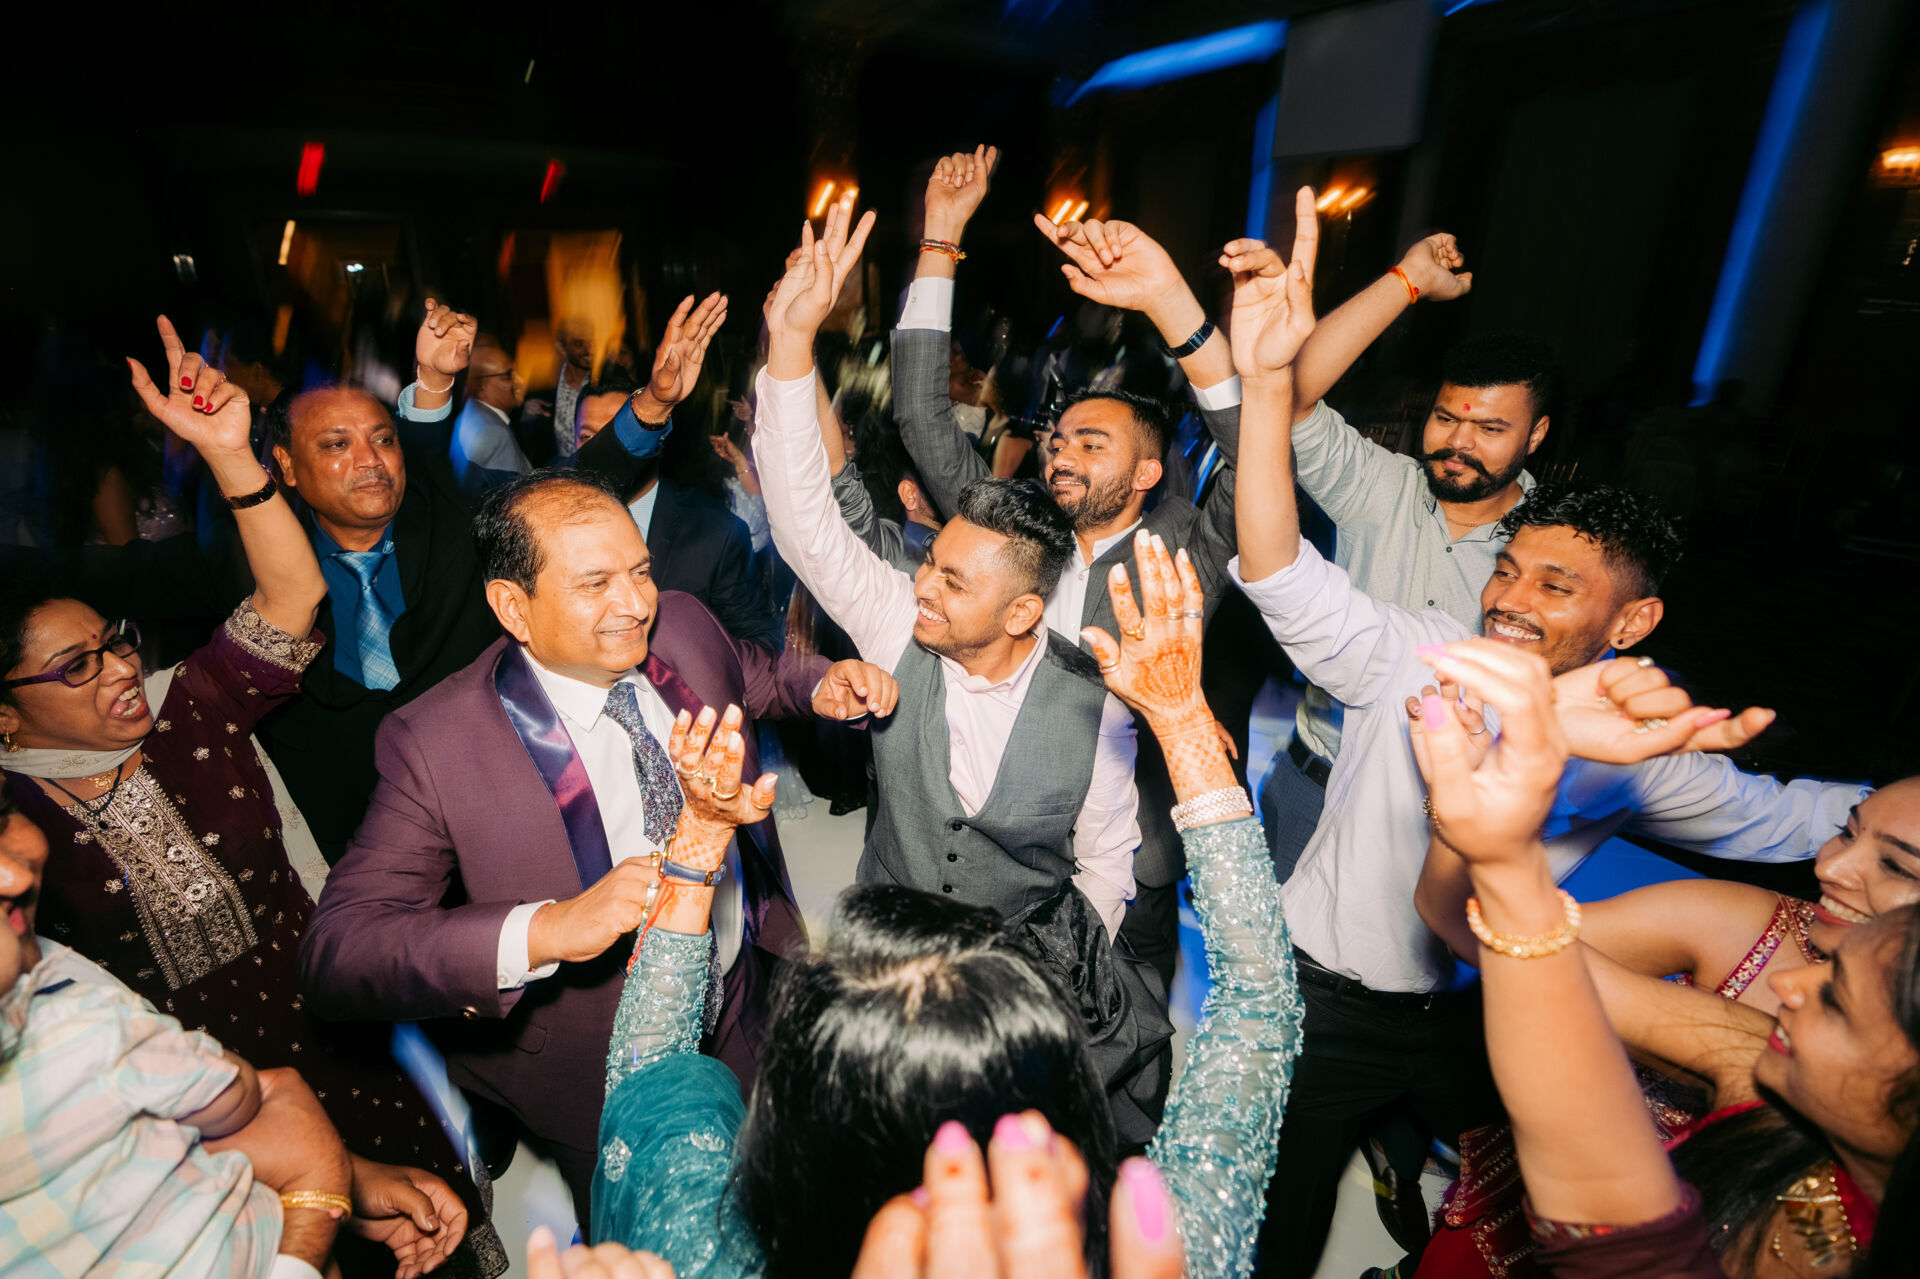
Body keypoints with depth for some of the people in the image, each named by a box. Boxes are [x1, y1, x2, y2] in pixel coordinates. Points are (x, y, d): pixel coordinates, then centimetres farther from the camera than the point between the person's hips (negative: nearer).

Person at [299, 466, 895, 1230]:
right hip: (607, 1073, -4)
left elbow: (756, 677, 9)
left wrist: (823, 684, -14)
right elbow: (333, 952, -31)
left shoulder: (683, 628, -14)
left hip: (749, 996, 5)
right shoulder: (437, 743, -28)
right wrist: (543, 931, -46)